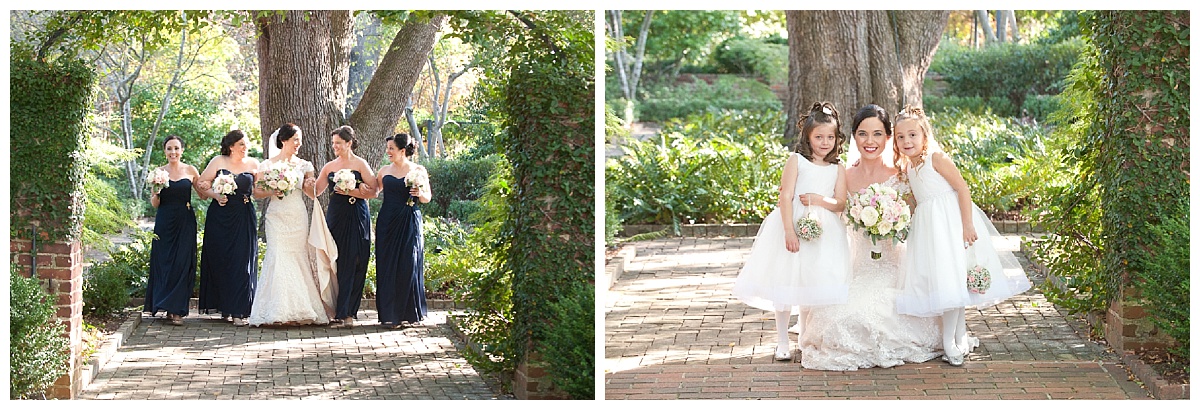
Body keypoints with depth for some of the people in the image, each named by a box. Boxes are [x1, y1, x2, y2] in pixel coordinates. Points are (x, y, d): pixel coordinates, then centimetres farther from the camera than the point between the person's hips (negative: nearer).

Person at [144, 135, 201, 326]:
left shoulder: (190, 171, 5)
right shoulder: (159, 172, 6)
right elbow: (154, 204, 7)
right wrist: (155, 194, -15)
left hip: (185, 222, -1)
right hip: (164, 222, 1)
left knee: (182, 263, -4)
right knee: (164, 262, 0)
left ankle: (176, 310, 2)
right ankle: (171, 308, 10)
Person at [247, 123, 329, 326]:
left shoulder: (304, 165, 11)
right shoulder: (268, 165, 2)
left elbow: (313, 195, 14)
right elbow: (257, 192, 4)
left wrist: (310, 186, -7)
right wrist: (272, 192, -14)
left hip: (298, 218, 3)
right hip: (277, 217, -3)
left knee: (298, 258, 0)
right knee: (279, 258, -11)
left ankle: (299, 310, 4)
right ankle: (280, 311, -10)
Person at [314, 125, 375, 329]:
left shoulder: (360, 164, -1)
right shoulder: (330, 167, 13)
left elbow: (373, 192, -7)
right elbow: (316, 190, 17)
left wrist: (350, 192, -15)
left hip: (356, 217, -5)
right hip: (335, 215, 5)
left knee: (351, 263, -5)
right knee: (334, 262, 1)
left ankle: (347, 313, -3)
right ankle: (338, 310, 7)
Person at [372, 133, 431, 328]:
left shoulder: (418, 170, 2)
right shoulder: (385, 170, 10)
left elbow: (428, 198, 5)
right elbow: (373, 191, 17)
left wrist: (420, 193, -16)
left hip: (409, 223, -3)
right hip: (387, 222, 3)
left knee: (408, 266, -4)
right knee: (387, 266, 0)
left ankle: (409, 314, 6)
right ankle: (390, 314, 6)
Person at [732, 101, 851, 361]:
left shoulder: (838, 170, 9)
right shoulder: (796, 161, -2)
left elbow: (840, 204, 2)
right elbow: (785, 197, -9)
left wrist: (819, 199, -17)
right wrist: (789, 231, -18)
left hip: (823, 232, 3)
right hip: (793, 224, -3)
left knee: (815, 285, 2)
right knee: (785, 281, -1)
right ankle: (783, 341, 9)